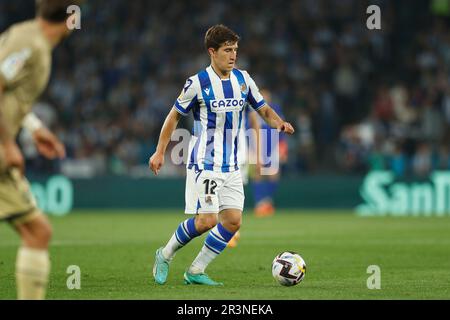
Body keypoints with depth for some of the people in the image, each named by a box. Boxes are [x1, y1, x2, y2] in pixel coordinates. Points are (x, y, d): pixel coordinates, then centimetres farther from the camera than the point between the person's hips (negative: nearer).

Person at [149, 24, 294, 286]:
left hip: (231, 166, 6)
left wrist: (279, 123, -10)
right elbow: (175, 116, 1)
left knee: (233, 221, -3)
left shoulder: (243, 79, 5)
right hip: (204, 164, -6)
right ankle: (165, 255, 11)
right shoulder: (198, 83, -9)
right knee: (206, 220, -14)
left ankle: (196, 271, 8)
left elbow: (263, 109, 13)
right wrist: (160, 152, -1)